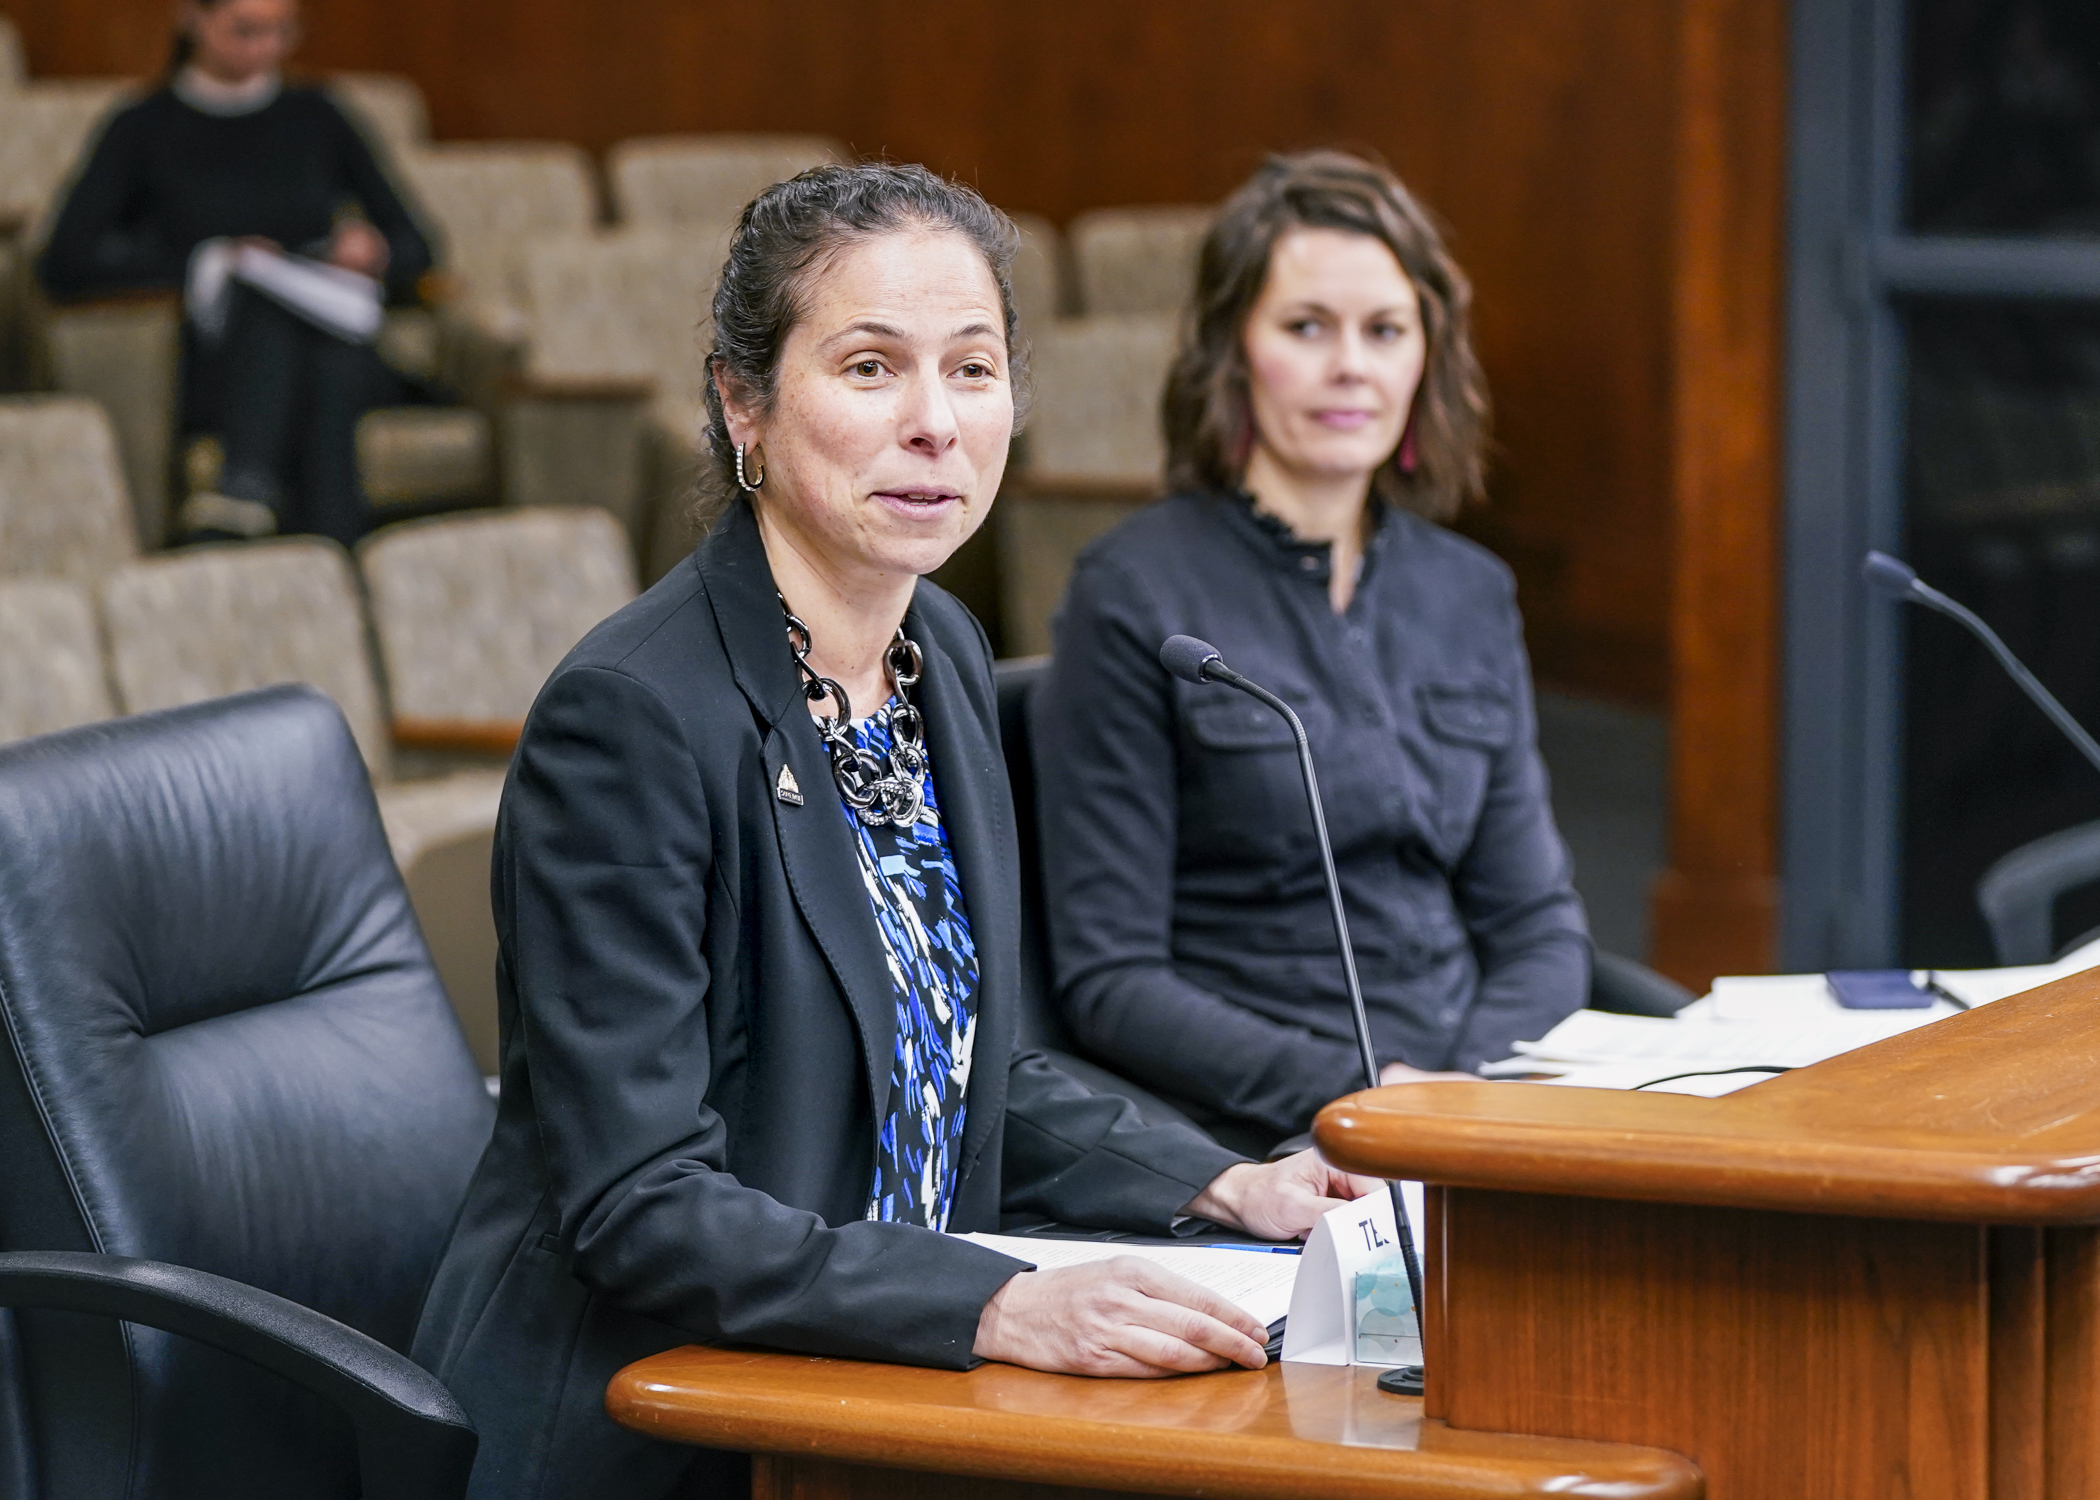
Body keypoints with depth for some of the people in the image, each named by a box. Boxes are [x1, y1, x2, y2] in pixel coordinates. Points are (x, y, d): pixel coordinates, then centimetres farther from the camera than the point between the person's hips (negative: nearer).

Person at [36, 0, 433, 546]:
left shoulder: (314, 118, 18)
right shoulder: (146, 129, 10)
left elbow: (413, 247, 21)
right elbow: (64, 265, -1)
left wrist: (376, 254, -4)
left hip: (337, 348, 2)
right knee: (274, 300, -37)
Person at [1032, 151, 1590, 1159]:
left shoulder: (1469, 595, 15)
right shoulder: (1137, 595, -3)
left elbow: (1539, 925, 17)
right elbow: (1108, 980, -6)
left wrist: (1473, 1091, -4)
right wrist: (1344, 1095, -18)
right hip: (1257, 1145, -6)